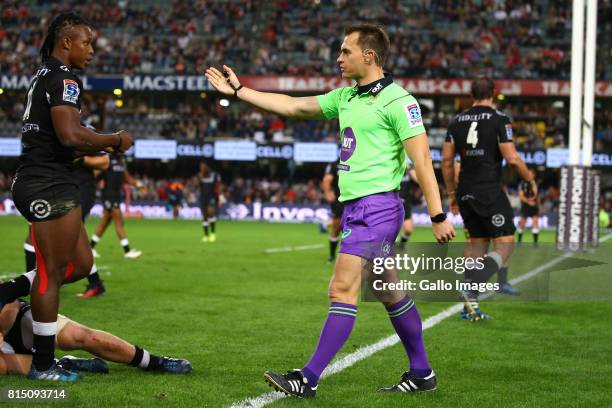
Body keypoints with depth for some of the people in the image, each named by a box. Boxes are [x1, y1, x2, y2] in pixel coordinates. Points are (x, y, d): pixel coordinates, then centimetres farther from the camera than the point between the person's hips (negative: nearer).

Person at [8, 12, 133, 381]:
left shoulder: (45, 76, 19)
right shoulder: (64, 78, -13)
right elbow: (70, 134, -26)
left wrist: (98, 148, 16)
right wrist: (116, 141, -11)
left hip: (38, 181, 10)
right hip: (50, 187, -10)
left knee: (81, 264, 14)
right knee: (53, 271, -2)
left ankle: (8, 295, 14)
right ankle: (43, 365, 6)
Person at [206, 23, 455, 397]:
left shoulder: (397, 100, -10)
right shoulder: (346, 97, 14)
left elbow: (422, 160, -14)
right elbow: (293, 106, 20)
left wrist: (438, 216, -18)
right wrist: (238, 91, 19)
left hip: (376, 207, -9)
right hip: (355, 207, 9)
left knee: (343, 289, -11)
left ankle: (309, 380, -10)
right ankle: (422, 374, 23)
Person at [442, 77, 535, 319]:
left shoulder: (457, 122, 9)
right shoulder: (499, 120, -7)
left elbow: (447, 160, 10)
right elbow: (512, 158, -13)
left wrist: (452, 193, 20)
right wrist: (530, 180, 4)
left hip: (466, 194, 6)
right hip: (490, 192, -6)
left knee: (476, 244, 15)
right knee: (504, 245, -1)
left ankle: (471, 307, 12)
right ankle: (472, 290, -23)